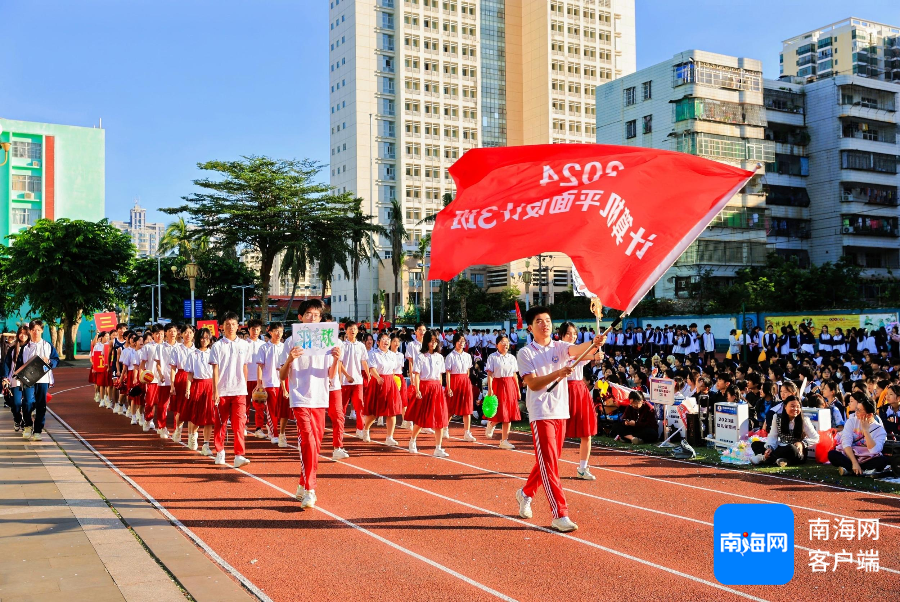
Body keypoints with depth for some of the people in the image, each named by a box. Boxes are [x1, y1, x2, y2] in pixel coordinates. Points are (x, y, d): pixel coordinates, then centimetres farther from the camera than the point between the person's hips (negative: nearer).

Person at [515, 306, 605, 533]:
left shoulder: (560, 347, 5)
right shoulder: (525, 354, -3)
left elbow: (576, 349, -17)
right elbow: (533, 384, -14)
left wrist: (594, 343, -39)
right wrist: (557, 373, -29)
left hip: (561, 412, 5)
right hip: (541, 414, -5)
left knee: (548, 461, 16)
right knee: (549, 463, -8)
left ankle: (526, 493, 38)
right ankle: (560, 515, -6)